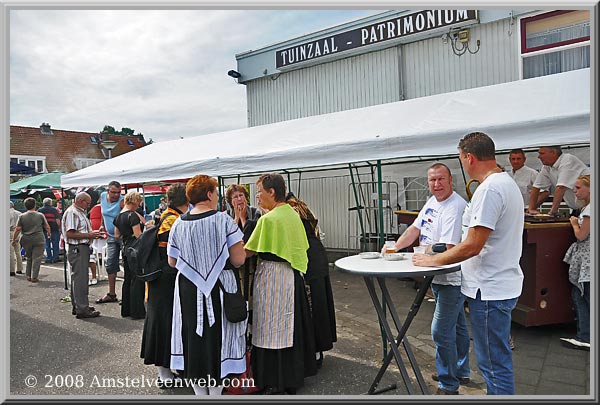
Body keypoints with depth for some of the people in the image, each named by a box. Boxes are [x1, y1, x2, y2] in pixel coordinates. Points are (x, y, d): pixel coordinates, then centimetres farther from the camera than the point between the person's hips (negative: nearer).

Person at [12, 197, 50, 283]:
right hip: (39, 240, -2)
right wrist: (49, 234, 23)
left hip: (26, 240, 2)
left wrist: (14, 239, 7)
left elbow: (17, 229, -2)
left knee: (29, 258, 17)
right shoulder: (40, 215, -1)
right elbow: (47, 227, 4)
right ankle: (34, 277, -1)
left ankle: (28, 276, 20)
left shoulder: (21, 216, 1)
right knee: (36, 258, 1)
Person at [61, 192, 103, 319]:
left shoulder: (80, 212, 19)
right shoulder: (72, 213, -14)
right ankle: (82, 309, -3)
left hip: (82, 248, 11)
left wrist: (93, 234, 10)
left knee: (78, 278, 16)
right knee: (80, 279, -7)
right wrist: (90, 235, -18)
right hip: (77, 249, -11)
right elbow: (70, 234, -22)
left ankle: (77, 306, 25)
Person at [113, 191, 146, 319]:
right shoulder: (133, 215, -15)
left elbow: (117, 235, 18)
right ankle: (137, 312, 2)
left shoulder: (118, 216, 12)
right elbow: (139, 235, -20)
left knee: (127, 279, 15)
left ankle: (126, 310, 23)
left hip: (126, 250, 9)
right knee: (137, 280, -3)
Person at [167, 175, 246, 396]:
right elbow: (239, 259, -14)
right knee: (217, 340, 12)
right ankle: (216, 390, 24)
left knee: (193, 341, 17)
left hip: (188, 291, 3)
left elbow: (172, 262, 6)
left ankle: (199, 391, 30)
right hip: (218, 289, -3)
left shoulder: (178, 224, -3)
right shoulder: (223, 220, -13)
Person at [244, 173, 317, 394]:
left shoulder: (268, 219, -18)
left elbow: (248, 251, -14)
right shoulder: (294, 215, 7)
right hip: (293, 275, 8)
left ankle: (274, 383, 16)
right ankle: (294, 374, 32)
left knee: (272, 328, 4)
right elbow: (302, 247, 14)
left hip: (271, 275, -8)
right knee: (292, 325, 17)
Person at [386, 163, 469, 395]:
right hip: (438, 277, 10)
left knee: (441, 331, -6)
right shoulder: (433, 201, 9)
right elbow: (415, 229, 11)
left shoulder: (455, 207, -21)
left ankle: (448, 385, 12)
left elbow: (447, 248, -27)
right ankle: (461, 372, 40)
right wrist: (395, 247, -1)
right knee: (457, 326, 22)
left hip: (451, 279, -10)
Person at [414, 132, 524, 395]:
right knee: (497, 359, 22)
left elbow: (472, 246, -24)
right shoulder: (508, 183, 13)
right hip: (502, 285, 11)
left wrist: (434, 260, -11)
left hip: (489, 290, -10)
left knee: (494, 364, 3)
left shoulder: (489, 189, -21)